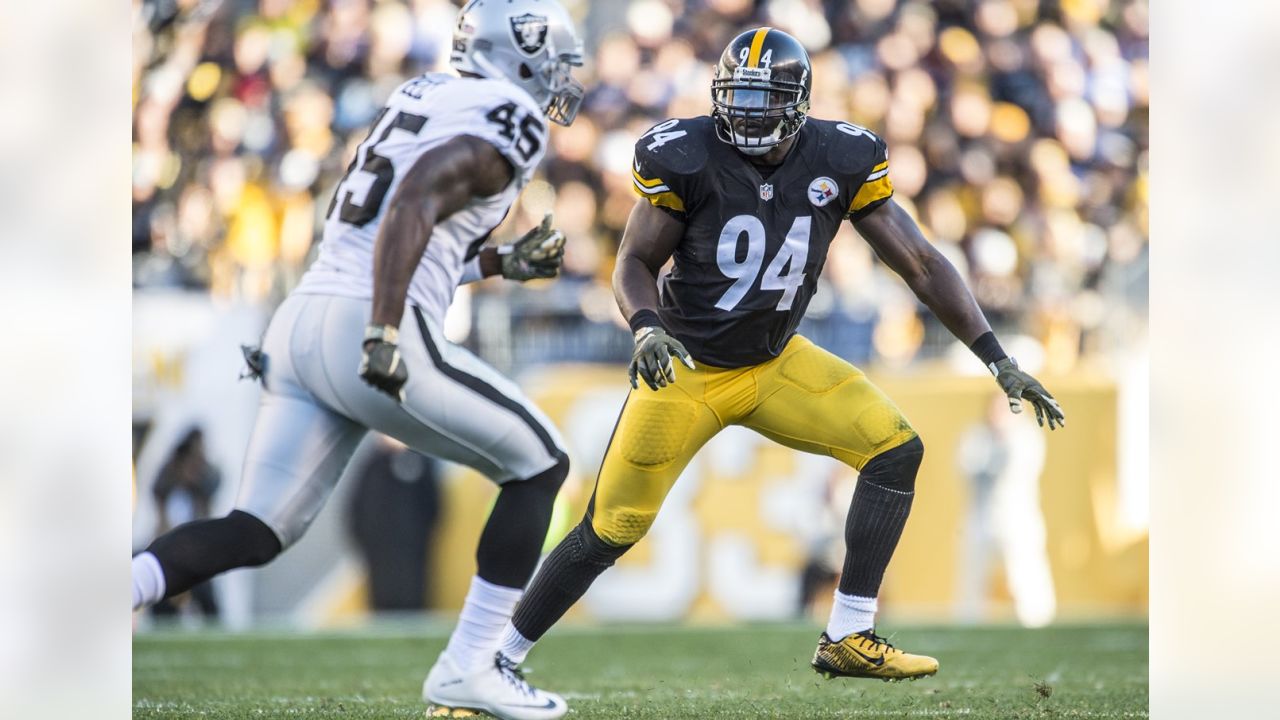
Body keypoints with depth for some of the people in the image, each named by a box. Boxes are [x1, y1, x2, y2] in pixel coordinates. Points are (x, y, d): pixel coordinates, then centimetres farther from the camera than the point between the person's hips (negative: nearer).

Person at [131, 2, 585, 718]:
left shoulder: (423, 98, 25)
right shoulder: (509, 120, -2)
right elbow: (415, 202, -19)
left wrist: (504, 263, 33)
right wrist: (385, 335, -26)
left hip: (300, 324, 8)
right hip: (365, 330, -8)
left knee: (255, 535, 8)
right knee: (540, 464, 9)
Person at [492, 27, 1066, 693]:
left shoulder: (842, 162, -10)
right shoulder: (685, 159, -17)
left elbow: (921, 264, -6)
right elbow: (635, 263, -9)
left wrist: (998, 360, -10)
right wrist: (647, 328, -31)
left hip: (777, 364, 3)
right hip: (686, 368, -3)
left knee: (896, 450, -14)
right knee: (609, 532, -4)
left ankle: (848, 639, -7)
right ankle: (500, 658, 13)